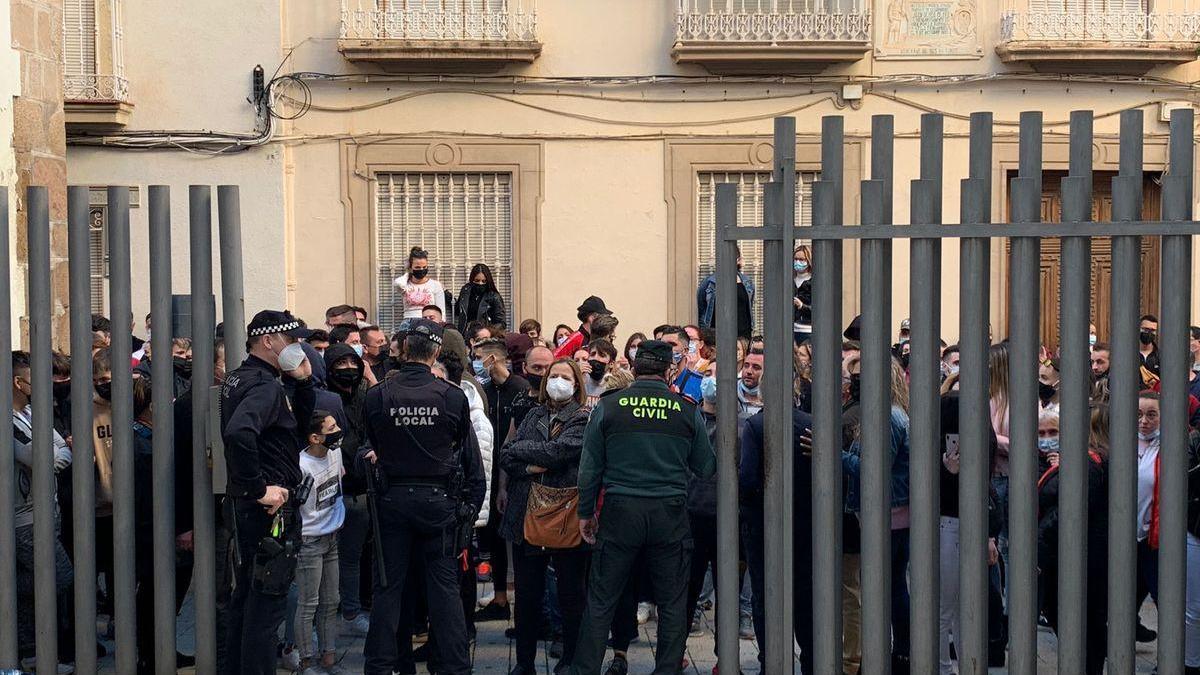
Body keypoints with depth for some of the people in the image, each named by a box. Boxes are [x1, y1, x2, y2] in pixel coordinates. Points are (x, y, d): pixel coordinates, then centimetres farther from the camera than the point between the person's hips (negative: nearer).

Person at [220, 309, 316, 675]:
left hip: (246, 506, 11)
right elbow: (239, 432, -37)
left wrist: (303, 382, 7)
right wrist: (259, 489, -28)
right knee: (267, 600, -5)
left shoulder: (238, 379, 14)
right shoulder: (265, 386, -18)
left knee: (245, 596, 19)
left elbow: (301, 425, 20)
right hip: (270, 508, -11)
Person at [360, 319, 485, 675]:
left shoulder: (377, 396, -7)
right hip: (438, 499, -1)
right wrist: (471, 503, 9)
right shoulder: (452, 396, -9)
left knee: (388, 585, 9)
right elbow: (469, 455, 0)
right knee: (444, 585, 6)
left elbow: (373, 448, 6)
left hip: (393, 497, 1)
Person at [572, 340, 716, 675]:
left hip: (620, 511, 0)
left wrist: (586, 512, 12)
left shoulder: (609, 406, -3)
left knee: (601, 600, 8)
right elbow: (706, 468, 6)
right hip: (670, 515, 0)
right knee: (672, 603, 11)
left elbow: (589, 468, 1)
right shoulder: (687, 411, -3)